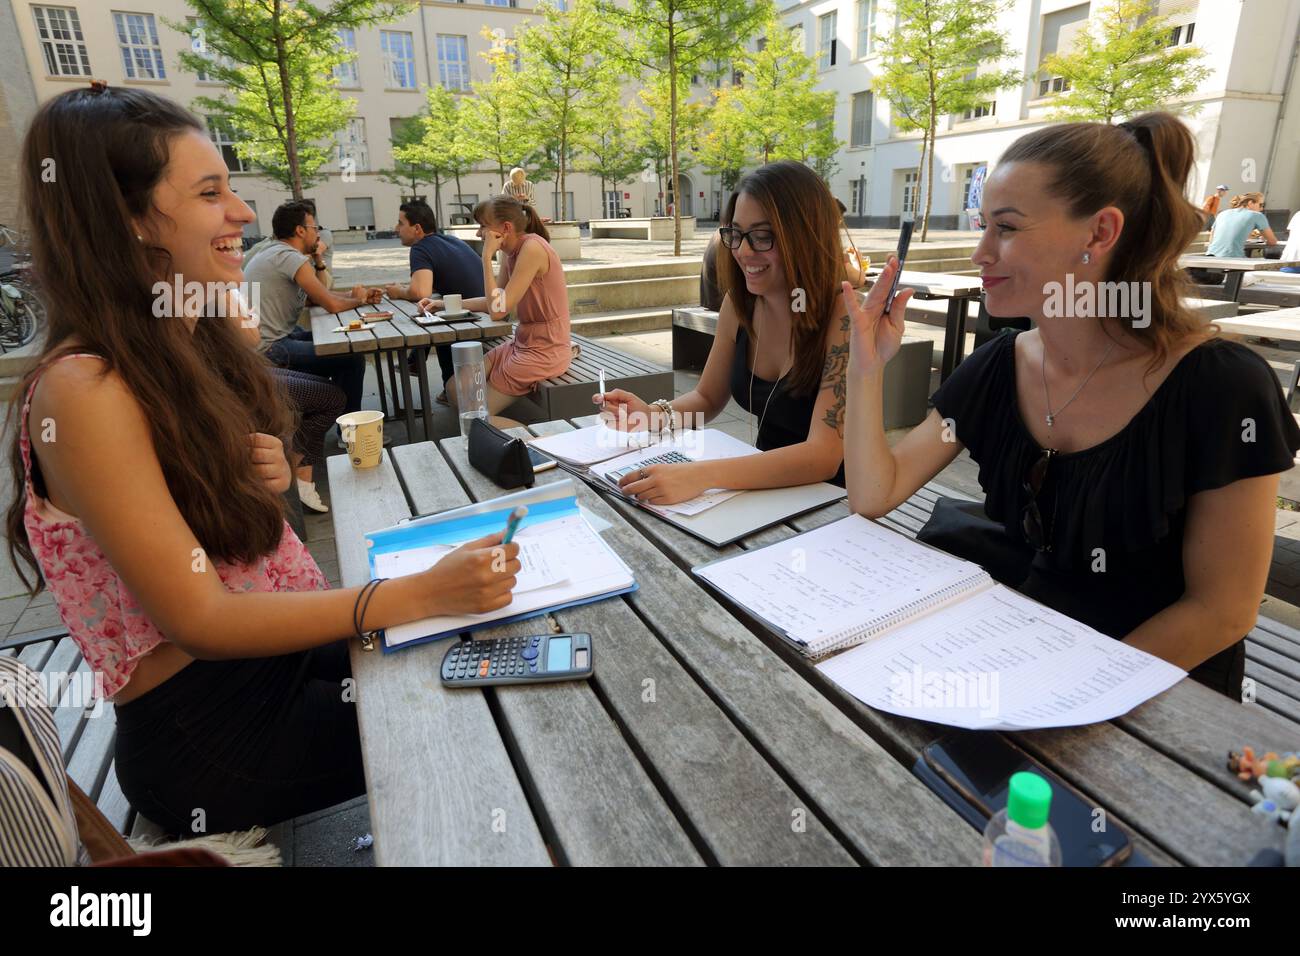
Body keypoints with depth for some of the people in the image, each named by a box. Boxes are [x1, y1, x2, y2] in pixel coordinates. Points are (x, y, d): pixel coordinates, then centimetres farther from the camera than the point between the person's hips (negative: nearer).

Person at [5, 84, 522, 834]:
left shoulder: (199, 341, 1)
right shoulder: (85, 390, -23)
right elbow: (199, 619, -25)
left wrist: (271, 480, -10)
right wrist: (419, 592, -33)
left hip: (276, 644, 7)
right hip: (204, 729, -6)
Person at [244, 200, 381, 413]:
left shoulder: (275, 253, 16)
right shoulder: (290, 257, -15)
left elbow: (316, 298, 15)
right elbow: (332, 304, -19)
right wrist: (358, 299, 0)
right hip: (268, 349, -11)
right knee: (353, 358, -15)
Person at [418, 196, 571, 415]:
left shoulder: (532, 248, -20)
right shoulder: (513, 252, 8)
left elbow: (498, 310, -22)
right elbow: (494, 301, 17)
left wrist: (487, 256, -16)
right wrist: (444, 304, 10)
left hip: (544, 351, -9)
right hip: (522, 343, 9)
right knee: (455, 390, 6)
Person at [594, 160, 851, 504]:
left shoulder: (844, 318, -21)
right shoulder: (738, 303, -3)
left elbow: (824, 455, -28)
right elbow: (707, 398, 9)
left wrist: (701, 475, -39)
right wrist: (654, 414, -12)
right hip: (763, 486, 5)